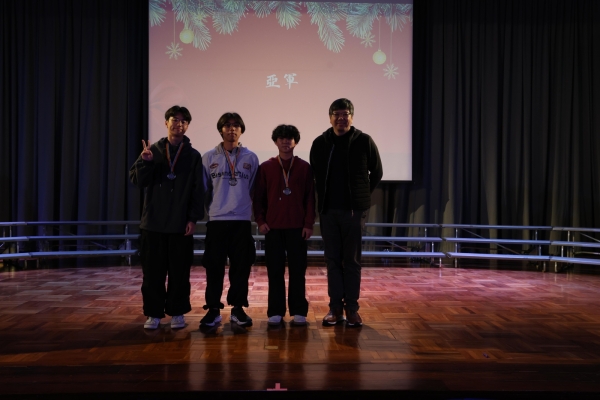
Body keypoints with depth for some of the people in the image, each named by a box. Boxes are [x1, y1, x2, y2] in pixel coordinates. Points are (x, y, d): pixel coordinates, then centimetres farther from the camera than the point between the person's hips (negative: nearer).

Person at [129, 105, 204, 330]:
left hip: (181, 224, -1)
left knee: (179, 272, 4)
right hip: (153, 222, 1)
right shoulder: (153, 151, 8)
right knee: (152, 272, 6)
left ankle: (177, 312, 17)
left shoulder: (193, 156, 4)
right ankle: (153, 313, 17)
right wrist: (145, 162, -17)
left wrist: (193, 218, -8)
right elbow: (138, 181, 0)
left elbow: (198, 191, 1)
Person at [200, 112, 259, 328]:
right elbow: (204, 189, 6)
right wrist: (209, 209, 5)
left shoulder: (251, 158, 5)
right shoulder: (209, 157, 4)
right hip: (216, 220, 0)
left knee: (241, 267, 5)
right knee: (214, 267, 2)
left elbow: (255, 190, 9)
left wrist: (258, 214, 7)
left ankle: (238, 308, 16)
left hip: (242, 220, 1)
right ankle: (213, 309, 12)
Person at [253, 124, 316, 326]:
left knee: (298, 270, 4)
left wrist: (309, 223, -2)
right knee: (275, 271, 4)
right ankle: (276, 312, 12)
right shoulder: (266, 167, 5)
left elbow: (310, 197, 3)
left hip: (297, 227, 0)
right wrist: (260, 220, -4)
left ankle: (299, 311, 13)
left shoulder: (304, 167, 4)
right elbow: (259, 196, 5)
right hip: (273, 227, 1)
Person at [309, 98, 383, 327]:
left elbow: (377, 173, 7)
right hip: (328, 210, 2)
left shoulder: (364, 141, -2)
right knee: (333, 260, 6)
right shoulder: (320, 143, 4)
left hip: (354, 210, -2)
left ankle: (352, 308, 12)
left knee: (352, 260, 3)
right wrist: (323, 198, 9)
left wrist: (362, 196, 6)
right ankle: (335, 307, 14)